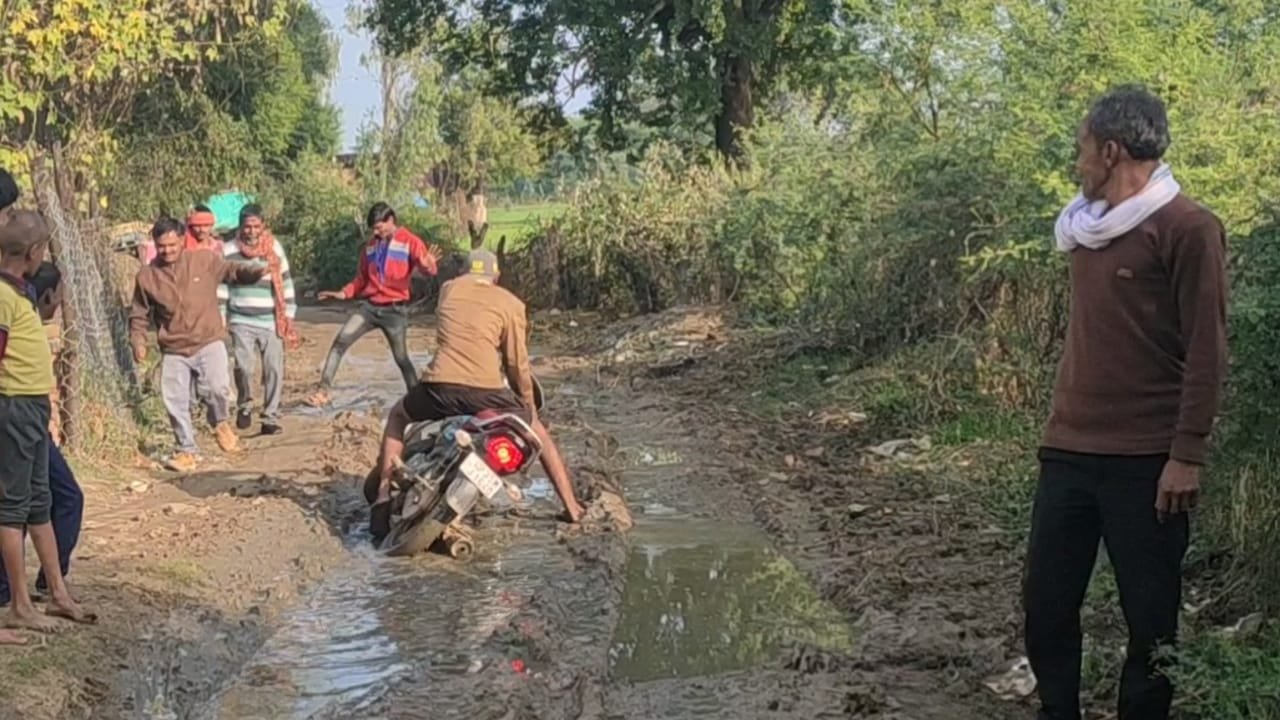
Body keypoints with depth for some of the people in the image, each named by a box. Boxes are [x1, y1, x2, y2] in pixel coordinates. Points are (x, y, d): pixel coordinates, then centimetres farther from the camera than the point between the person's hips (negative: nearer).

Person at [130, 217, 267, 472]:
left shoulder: (204, 260, -2)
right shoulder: (146, 276, 2)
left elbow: (231, 271, 11)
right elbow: (139, 315, 11)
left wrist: (255, 271, -9)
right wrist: (138, 341, -3)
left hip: (208, 343, -2)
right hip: (173, 351, 2)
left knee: (217, 388, -22)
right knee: (175, 403, 3)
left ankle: (220, 423, 10)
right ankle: (187, 450, 21)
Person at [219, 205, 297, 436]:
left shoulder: (274, 247, 4)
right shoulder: (229, 250, 1)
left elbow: (285, 281, 9)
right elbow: (222, 285, 7)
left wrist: (289, 313, 6)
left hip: (272, 321, 1)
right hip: (241, 321, -1)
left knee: (274, 370, -2)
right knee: (243, 366, -15)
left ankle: (270, 418, 8)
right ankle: (244, 406, 11)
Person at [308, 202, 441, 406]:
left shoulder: (409, 241, -2)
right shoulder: (371, 244, 14)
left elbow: (424, 262, -19)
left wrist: (428, 266, -43)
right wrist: (344, 293, 5)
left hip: (394, 310, -4)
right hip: (369, 306, 4)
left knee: (402, 358, 2)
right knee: (340, 341, -11)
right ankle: (323, 390, -12)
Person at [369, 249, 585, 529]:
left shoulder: (448, 289, 20)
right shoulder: (510, 303, 10)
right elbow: (517, 363, 11)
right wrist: (529, 404, 26)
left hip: (439, 387, 2)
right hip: (486, 392, -1)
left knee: (398, 418, 34)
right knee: (538, 433, 25)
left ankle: (383, 494, 22)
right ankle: (571, 507, 21)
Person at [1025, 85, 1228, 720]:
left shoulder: (1187, 229, -8)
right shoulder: (1087, 229, 14)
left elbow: (1206, 351, -10)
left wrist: (1187, 455, -14)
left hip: (1146, 461, -7)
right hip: (1068, 452, 7)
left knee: (1150, 618, 3)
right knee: (1047, 603, 9)